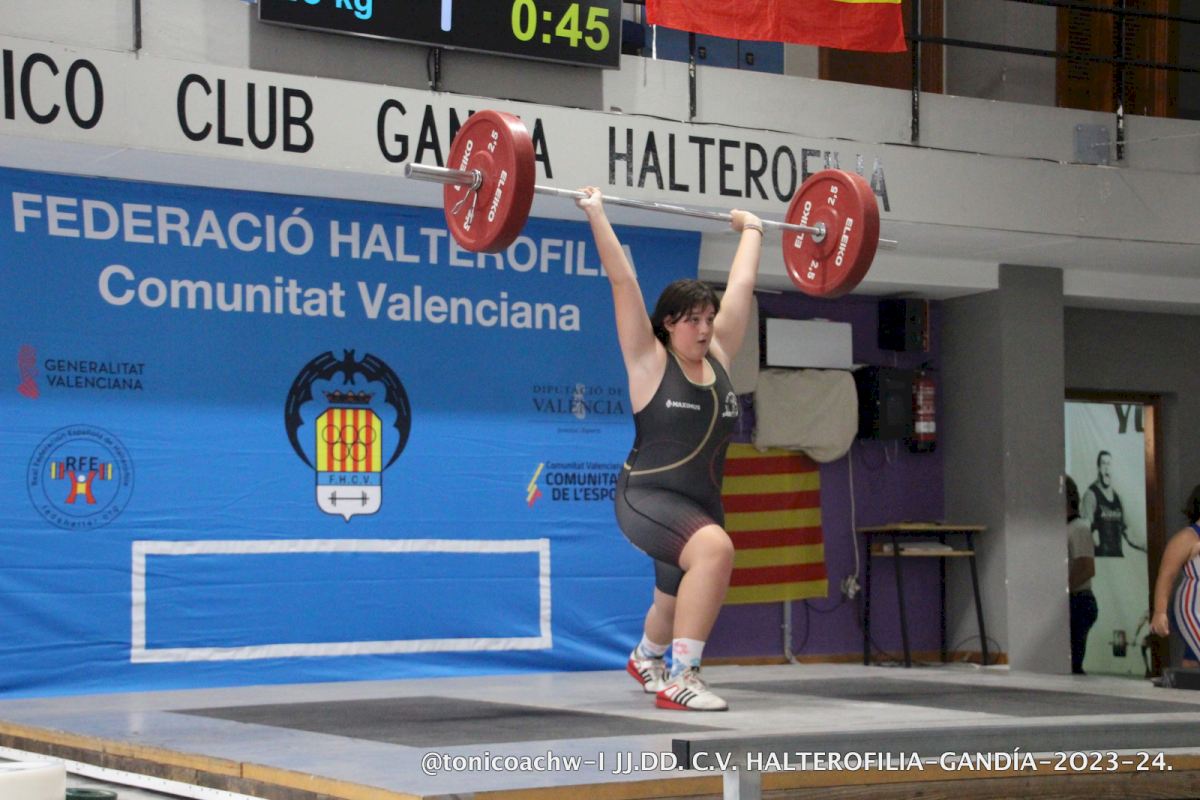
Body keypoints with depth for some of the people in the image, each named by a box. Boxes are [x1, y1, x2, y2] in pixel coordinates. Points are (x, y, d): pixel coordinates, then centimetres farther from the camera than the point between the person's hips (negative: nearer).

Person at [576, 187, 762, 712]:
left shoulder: (717, 357, 5)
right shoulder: (650, 361, -9)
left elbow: (742, 285, 15)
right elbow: (622, 279, -12)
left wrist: (751, 230, 23)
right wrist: (596, 214, -11)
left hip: (700, 504, 7)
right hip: (648, 496, -7)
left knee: (679, 603, 24)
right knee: (714, 549, -35)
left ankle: (646, 658, 60)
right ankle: (679, 680, -30)